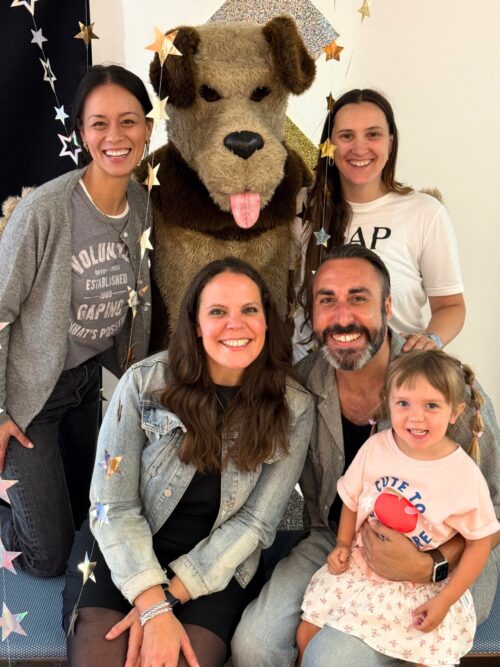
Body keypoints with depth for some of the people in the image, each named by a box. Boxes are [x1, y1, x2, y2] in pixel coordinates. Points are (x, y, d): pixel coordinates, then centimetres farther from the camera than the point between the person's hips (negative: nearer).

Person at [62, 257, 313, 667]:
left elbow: (255, 522, -8)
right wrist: (154, 606, -21)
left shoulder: (293, 409, -8)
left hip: (217, 569, 0)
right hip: (124, 554, 0)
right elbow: (114, 506, -10)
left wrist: (170, 595, -16)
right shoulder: (144, 383, -11)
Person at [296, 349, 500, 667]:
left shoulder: (465, 475, -16)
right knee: (307, 634, 1)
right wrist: (343, 544, -4)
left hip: (424, 587, -2)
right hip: (359, 570, 3)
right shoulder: (375, 447, -8)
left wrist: (445, 599, -12)